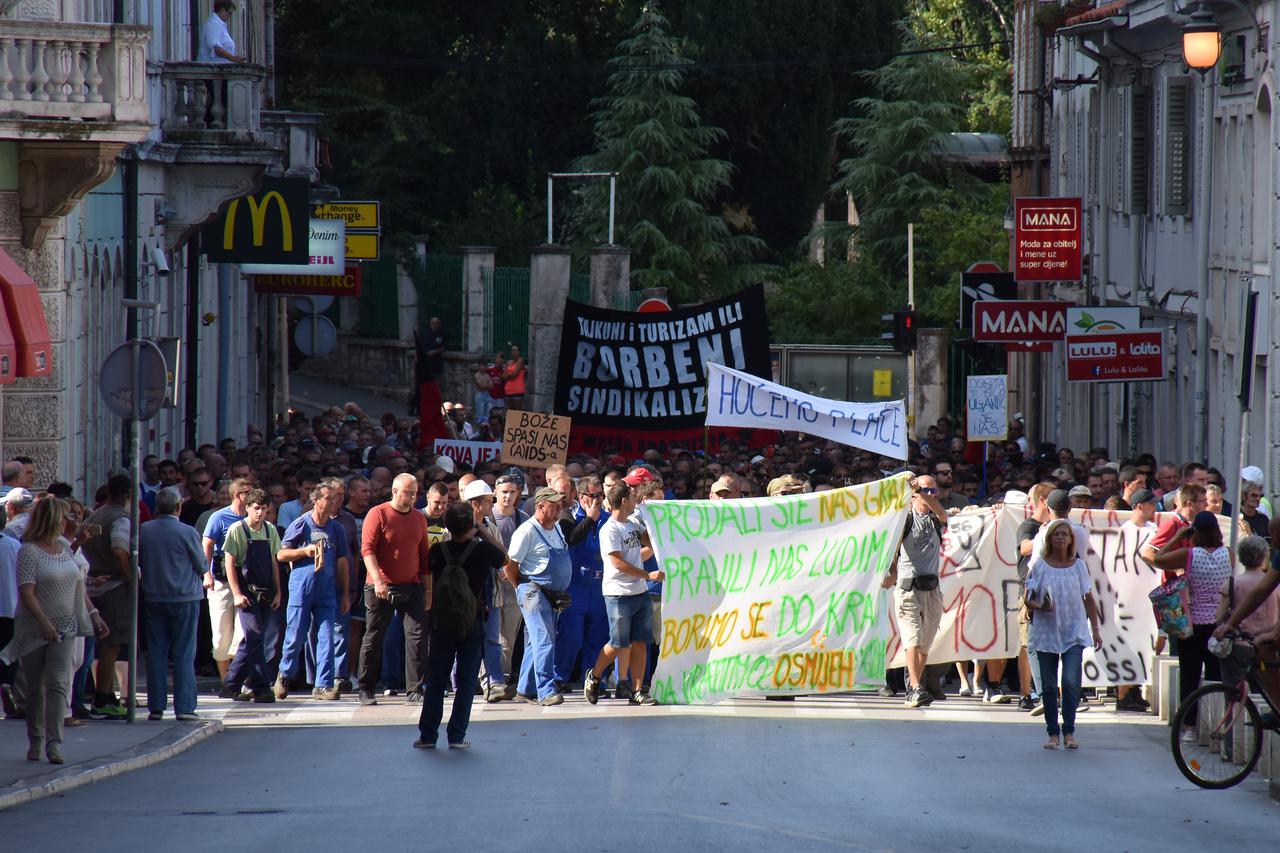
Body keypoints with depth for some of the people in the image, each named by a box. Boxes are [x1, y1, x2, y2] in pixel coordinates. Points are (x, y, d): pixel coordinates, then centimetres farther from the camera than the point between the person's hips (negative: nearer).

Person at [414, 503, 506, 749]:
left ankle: (427, 735, 5)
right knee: (467, 680, 4)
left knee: (436, 680, 7)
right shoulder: (483, 549, -11)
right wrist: (483, 531, 11)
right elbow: (505, 558, 10)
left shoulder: (438, 550, -6)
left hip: (443, 623, 2)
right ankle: (457, 736, 0)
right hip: (473, 623, -1)